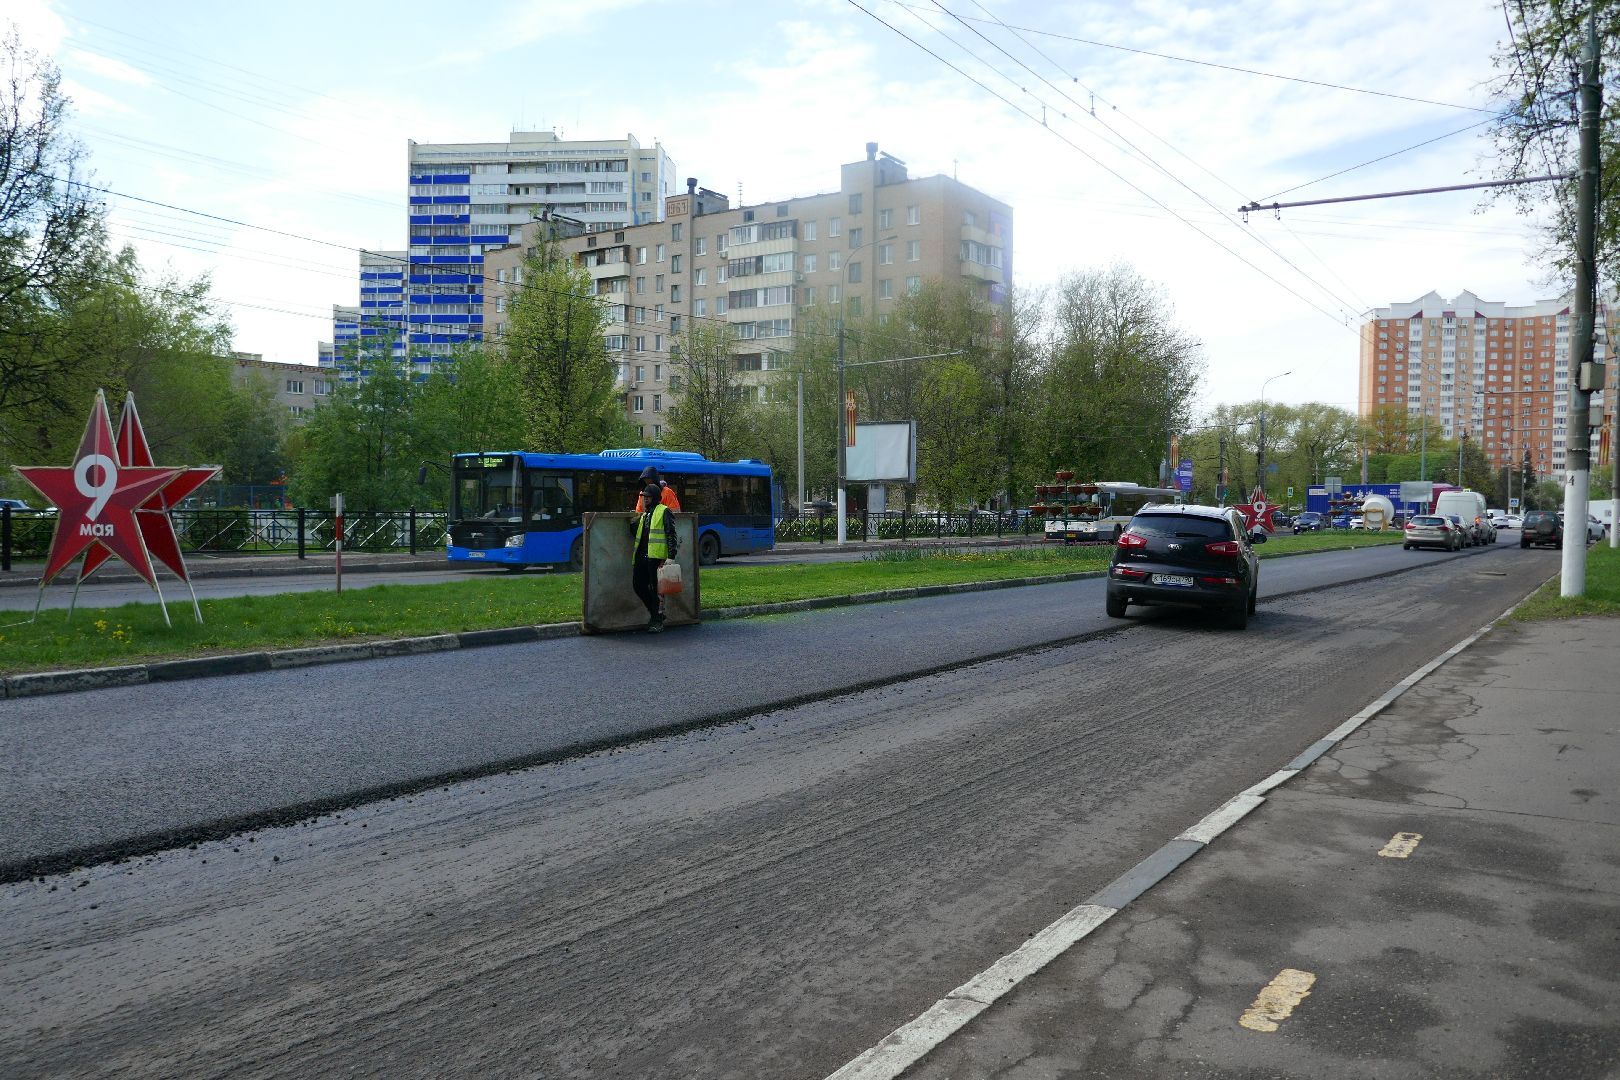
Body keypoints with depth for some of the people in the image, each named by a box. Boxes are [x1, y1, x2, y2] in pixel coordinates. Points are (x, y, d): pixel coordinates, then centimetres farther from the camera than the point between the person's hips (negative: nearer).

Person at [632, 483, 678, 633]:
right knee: (638, 585, 6)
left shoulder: (664, 512, -3)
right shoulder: (643, 515, 21)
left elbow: (671, 535, -9)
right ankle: (655, 612, 22)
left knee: (656, 589, -4)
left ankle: (658, 621, 2)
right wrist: (633, 523, 8)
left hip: (656, 557, -8)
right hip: (642, 556, 8)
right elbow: (637, 534, 28)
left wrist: (671, 556, -16)